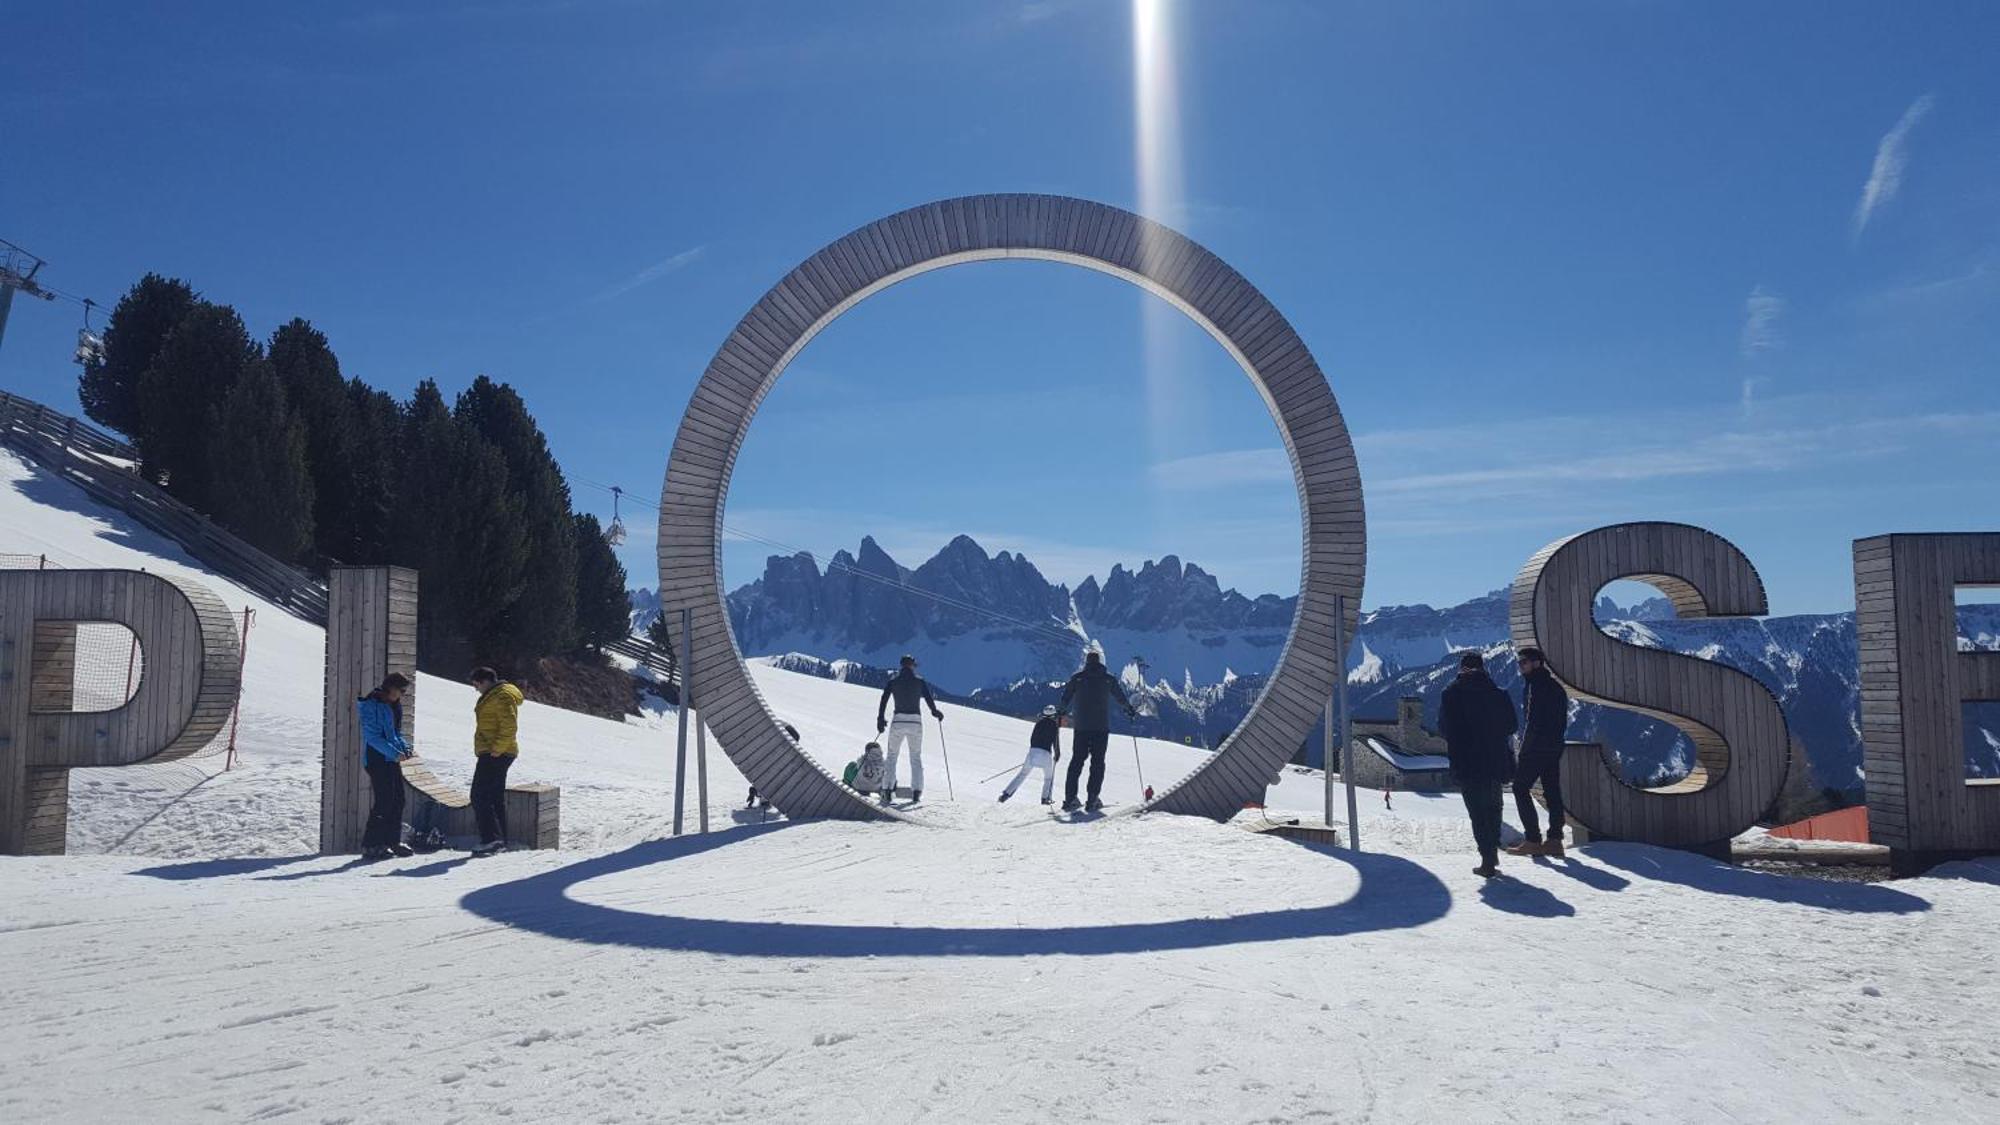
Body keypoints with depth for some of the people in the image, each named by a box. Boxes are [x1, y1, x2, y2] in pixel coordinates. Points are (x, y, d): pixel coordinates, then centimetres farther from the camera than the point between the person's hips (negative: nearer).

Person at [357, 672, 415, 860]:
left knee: (398, 800, 11)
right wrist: (395, 753, -23)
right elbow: (373, 737, -18)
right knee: (383, 801, -9)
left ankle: (393, 841, 21)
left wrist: (405, 749, 4)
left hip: (392, 760, 9)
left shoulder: (394, 706, 14)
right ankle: (371, 845, -2)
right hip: (376, 759, -9)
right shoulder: (371, 705, -13)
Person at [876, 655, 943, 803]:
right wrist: (935, 712, 23)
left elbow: (883, 700, 1)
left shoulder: (893, 681, 4)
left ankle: (888, 789, 0)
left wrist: (880, 720, 9)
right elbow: (929, 699, 4)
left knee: (892, 756, 11)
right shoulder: (919, 681, 2)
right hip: (916, 722, 0)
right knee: (916, 757, 12)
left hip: (898, 721, 0)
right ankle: (917, 792, 4)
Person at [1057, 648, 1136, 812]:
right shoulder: (1109, 679, 1)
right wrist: (1131, 712, 31)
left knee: (1077, 760, 8)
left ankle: (1070, 799, 2)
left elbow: (1065, 699, 8)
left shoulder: (1077, 678, 3)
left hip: (1081, 726, 1)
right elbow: (1122, 698, 13)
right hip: (1101, 727, -1)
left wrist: (1060, 712, 28)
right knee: (1097, 762, 3)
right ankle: (1092, 800, -5)